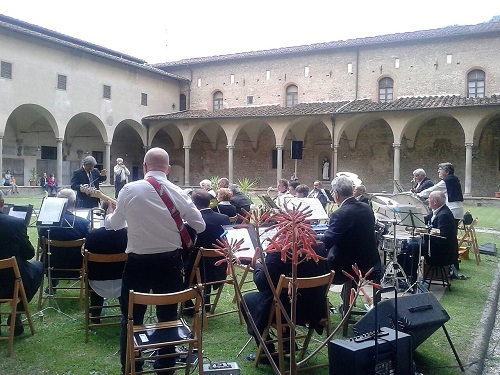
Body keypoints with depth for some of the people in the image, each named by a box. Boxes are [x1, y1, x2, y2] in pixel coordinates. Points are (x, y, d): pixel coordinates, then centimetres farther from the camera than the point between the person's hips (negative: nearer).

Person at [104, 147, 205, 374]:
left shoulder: (129, 190, -9)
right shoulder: (179, 193, -5)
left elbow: (114, 225, 4)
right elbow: (200, 226, 2)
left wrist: (110, 213, 27)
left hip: (138, 262, -1)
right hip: (170, 261, 2)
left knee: (131, 317, 14)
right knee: (168, 316, 17)